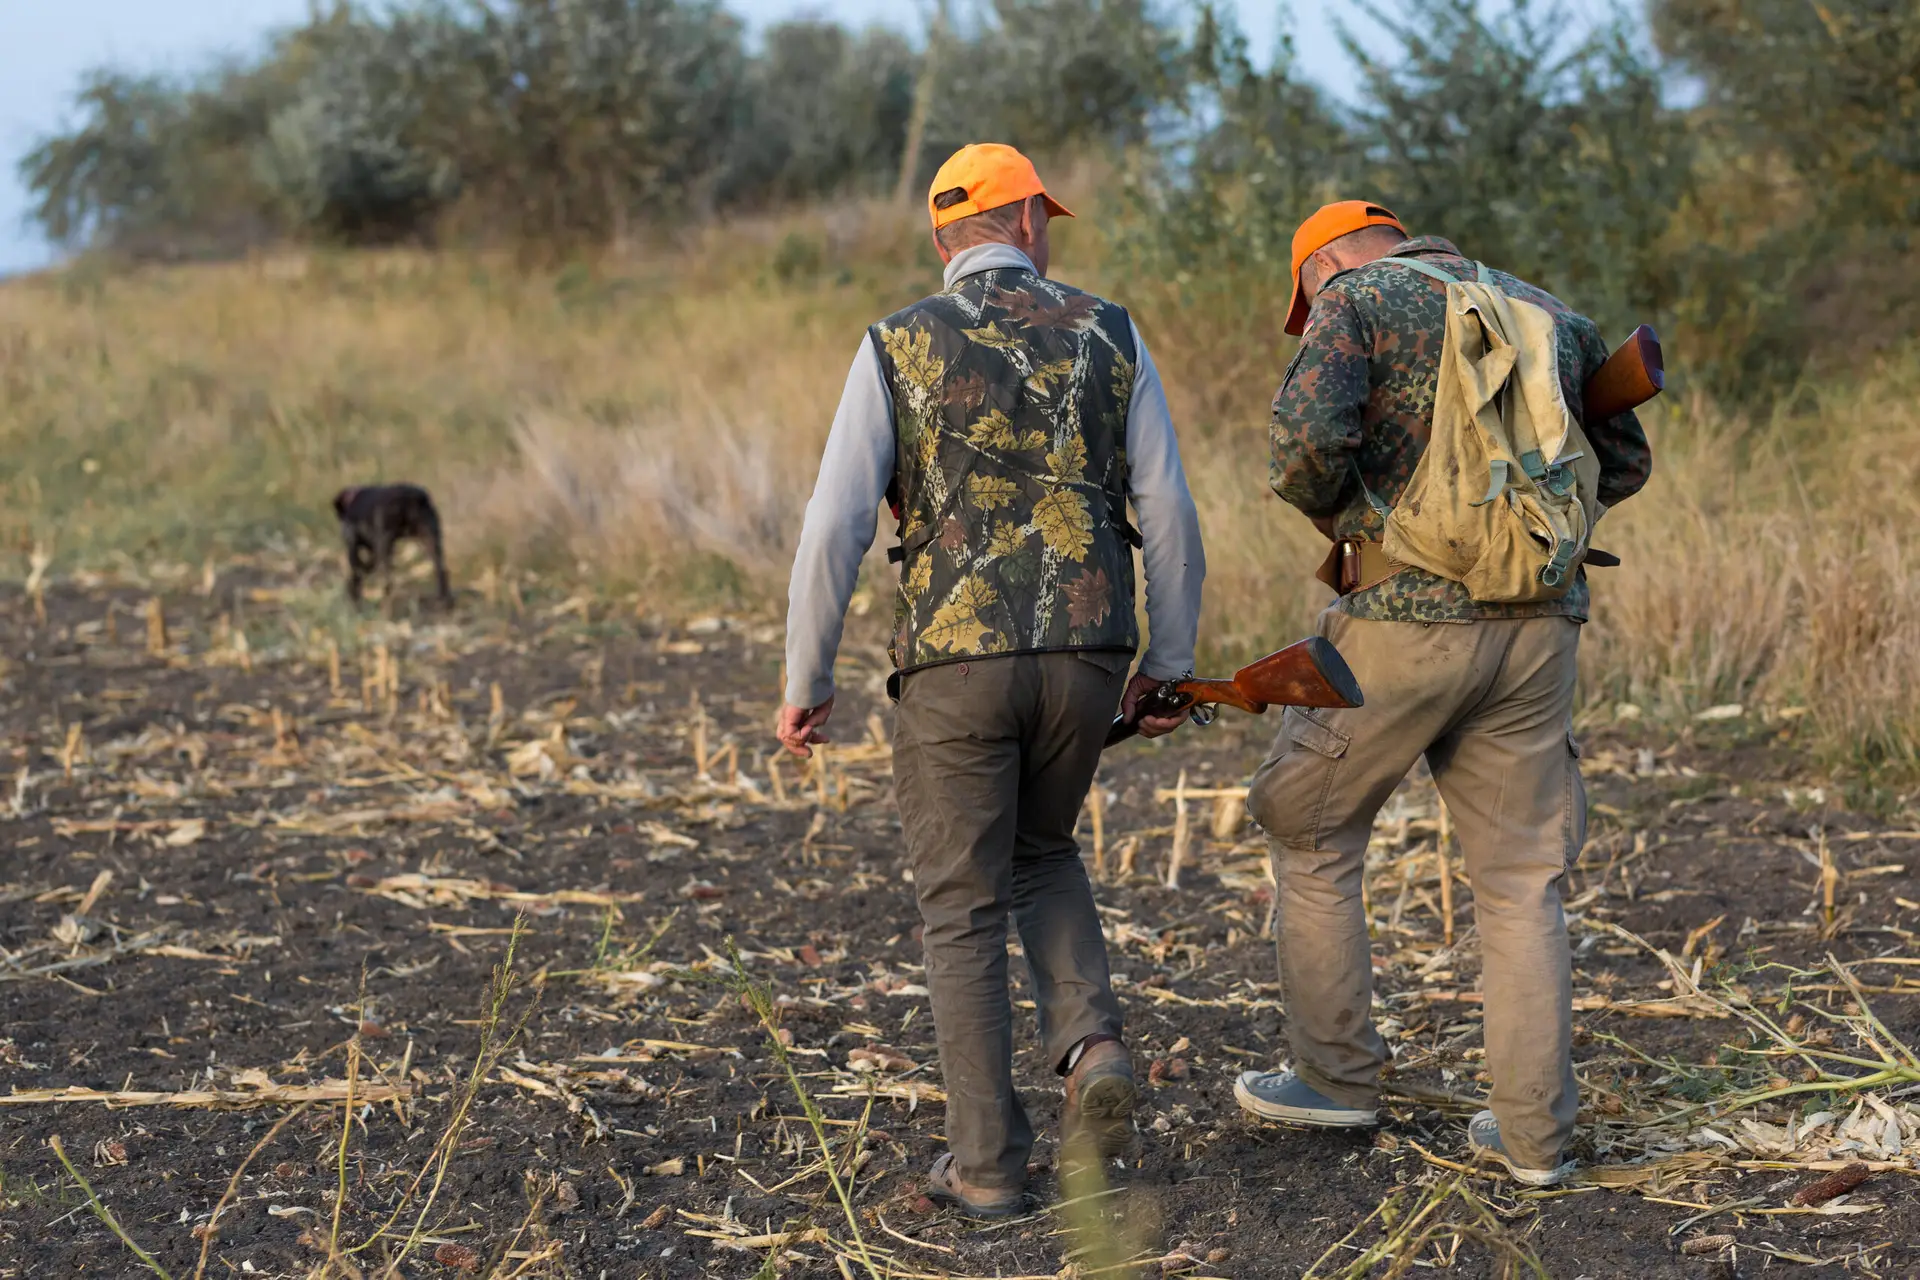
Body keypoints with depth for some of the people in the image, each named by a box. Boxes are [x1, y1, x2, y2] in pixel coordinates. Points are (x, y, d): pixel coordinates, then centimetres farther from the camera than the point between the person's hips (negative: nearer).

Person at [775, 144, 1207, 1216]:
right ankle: (1092, 1046, 5)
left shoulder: (898, 348, -1)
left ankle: (990, 1163, 10)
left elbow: (835, 526, -8)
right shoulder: (1110, 336, 5)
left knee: (966, 911, 9)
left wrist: (806, 679, 2)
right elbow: (1170, 516, 2)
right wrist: (1169, 666, 12)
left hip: (955, 661, -2)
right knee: (1041, 853, 27)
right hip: (1083, 658, 2)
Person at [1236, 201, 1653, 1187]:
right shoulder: (1546, 313, 17)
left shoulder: (1356, 300, -1)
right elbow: (1623, 463, 23)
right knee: (1520, 881, 9)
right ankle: (1533, 1131, 9)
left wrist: (1334, 512, 1)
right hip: (1538, 624, 5)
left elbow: (1307, 433, -18)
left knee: (1313, 836, 14)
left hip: (1404, 616, -5)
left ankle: (1337, 1075, 19)